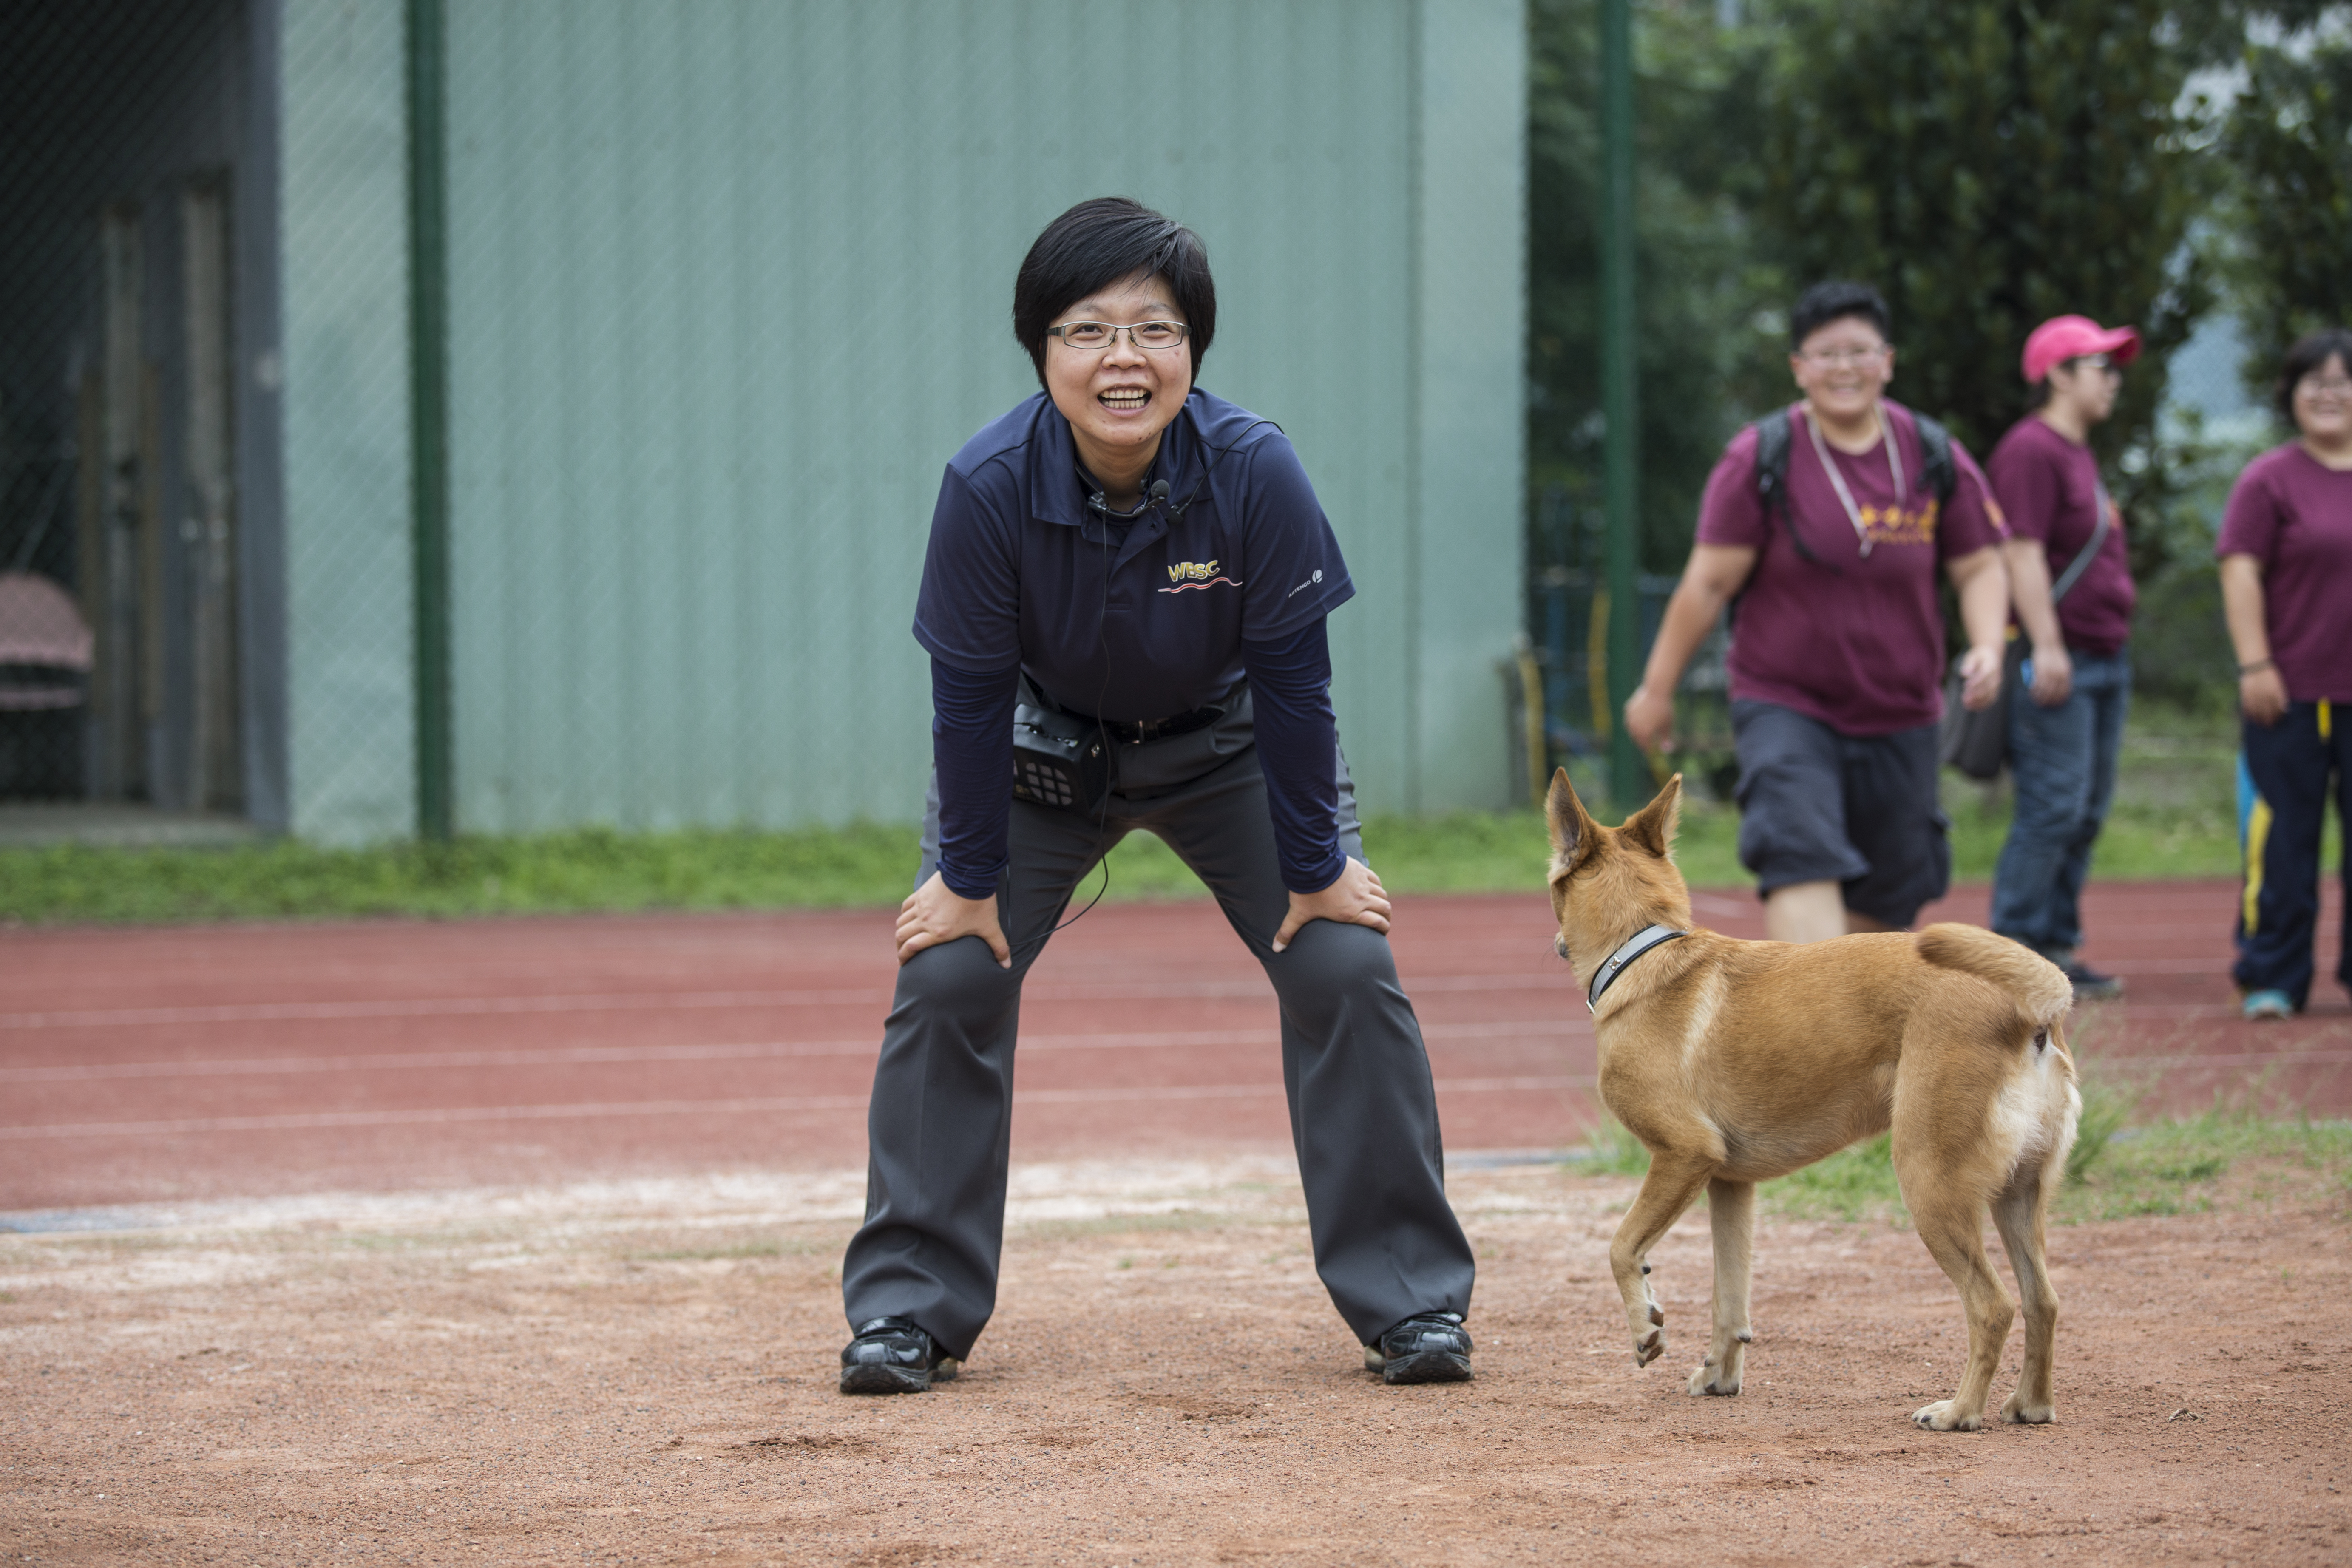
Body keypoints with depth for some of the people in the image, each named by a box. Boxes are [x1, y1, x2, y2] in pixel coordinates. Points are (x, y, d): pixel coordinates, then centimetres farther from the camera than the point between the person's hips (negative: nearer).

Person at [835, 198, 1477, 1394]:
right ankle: (909, 1309, 1)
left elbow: (1292, 685, -20)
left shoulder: (1254, 472, -31)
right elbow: (969, 698, -18)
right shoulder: (988, 487, -30)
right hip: (1048, 744, 0)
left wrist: (1313, 873, -14)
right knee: (949, 974, -11)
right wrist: (969, 880, -12)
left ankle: (1412, 1303, 1)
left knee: (1346, 970, -11)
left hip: (1226, 745, 0)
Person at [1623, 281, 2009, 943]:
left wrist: (1988, 646, -11)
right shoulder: (1760, 458, -8)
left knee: (1889, 895, 10)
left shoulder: (1936, 457, 1)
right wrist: (1657, 689, 1)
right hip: (1784, 707, -4)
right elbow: (1708, 583, -4)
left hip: (1900, 715, 4)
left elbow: (1980, 567, 8)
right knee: (1802, 860, -24)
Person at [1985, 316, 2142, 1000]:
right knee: (2053, 809, -12)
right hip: (2059, 662, -10)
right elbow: (2022, 553, -19)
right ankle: (2015, 952, -9)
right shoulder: (2031, 450, -12)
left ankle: (2058, 947, 14)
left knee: (2086, 814, 10)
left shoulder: (2079, 453, 20)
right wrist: (2047, 647, -25)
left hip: (2105, 656, 10)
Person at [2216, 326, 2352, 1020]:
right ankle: (2272, 980, 6)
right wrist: (2255, 665, -13)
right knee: (2283, 839, 0)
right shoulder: (2270, 480, -1)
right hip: (2292, 693, -4)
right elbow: (2241, 572, -6)